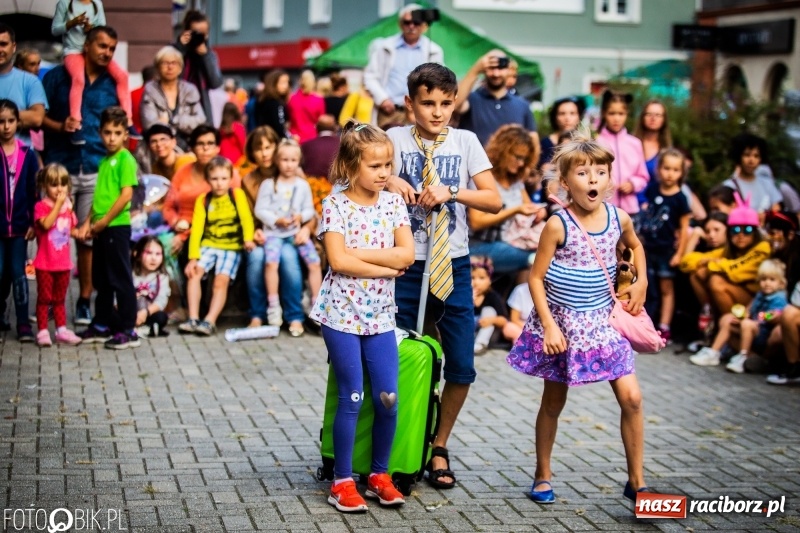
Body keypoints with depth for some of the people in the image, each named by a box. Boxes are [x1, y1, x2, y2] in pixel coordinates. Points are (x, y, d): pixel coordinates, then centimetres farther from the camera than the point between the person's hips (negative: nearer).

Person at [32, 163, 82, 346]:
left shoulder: (68, 206, 9)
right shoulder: (41, 206, -11)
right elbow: (46, 224, -28)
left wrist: (80, 234, -5)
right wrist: (58, 205, -25)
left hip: (63, 262, 5)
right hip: (45, 262, -5)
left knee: (60, 298, 15)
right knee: (44, 297, 2)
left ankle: (61, 331, 21)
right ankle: (42, 332, 8)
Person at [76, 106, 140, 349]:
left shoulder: (125, 159, -10)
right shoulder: (104, 161, 14)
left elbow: (127, 194, -17)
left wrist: (104, 221, -15)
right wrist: (89, 222, 9)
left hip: (117, 226, -8)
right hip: (101, 228, 8)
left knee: (120, 279, -3)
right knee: (101, 279, 15)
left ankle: (128, 331, 2)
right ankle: (102, 325, 26)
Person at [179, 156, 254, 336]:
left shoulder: (237, 195, 1)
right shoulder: (203, 200, 5)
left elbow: (246, 218, -11)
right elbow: (197, 228, -3)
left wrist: (248, 239, -30)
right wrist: (193, 257, -13)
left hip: (232, 247, -2)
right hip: (209, 245, 2)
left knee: (221, 280, -21)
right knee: (194, 272, -19)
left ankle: (210, 321, -21)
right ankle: (193, 319, -18)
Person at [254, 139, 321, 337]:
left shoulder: (303, 185, 9)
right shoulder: (268, 184, 3)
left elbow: (309, 209, 8)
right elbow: (260, 209, -1)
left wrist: (301, 217, -13)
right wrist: (277, 220, -13)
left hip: (297, 231, 2)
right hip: (274, 231, -2)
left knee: (315, 262, -14)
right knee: (271, 261, -27)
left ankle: (316, 304, -1)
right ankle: (273, 306, -15)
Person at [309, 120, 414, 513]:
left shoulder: (393, 203, 4)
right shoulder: (335, 205, -8)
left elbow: (406, 255, -6)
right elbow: (338, 261, -18)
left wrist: (357, 252, -13)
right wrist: (385, 267, -12)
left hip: (380, 315, 4)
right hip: (342, 314, -4)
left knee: (389, 399, 3)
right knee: (351, 400, 0)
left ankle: (380, 475, 21)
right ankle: (342, 481, 13)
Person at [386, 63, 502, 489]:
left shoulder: (465, 142, 3)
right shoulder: (395, 140, -1)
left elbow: (494, 201, -3)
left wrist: (451, 191, -18)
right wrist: (388, 181, -25)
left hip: (453, 266, 2)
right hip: (407, 266, -2)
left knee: (462, 366, 1)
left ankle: (439, 448, 22)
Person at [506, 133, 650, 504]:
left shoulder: (619, 219, -3)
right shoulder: (558, 225, -15)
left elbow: (635, 246, 21)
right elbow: (536, 278, -11)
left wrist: (641, 282, 6)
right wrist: (549, 326, -17)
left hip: (602, 321, 3)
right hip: (561, 322, -3)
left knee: (631, 397, -6)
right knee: (553, 401, 11)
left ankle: (636, 481, 7)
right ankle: (543, 475, 29)